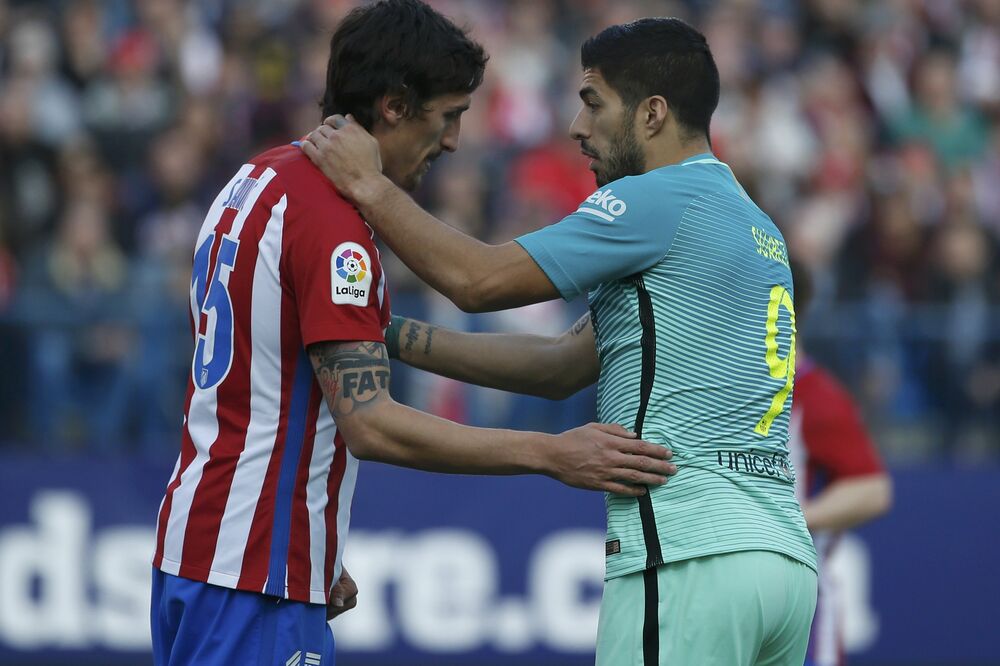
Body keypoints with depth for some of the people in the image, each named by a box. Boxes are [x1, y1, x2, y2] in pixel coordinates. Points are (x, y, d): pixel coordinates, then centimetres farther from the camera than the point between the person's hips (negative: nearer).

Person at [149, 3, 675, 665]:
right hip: (254, 578, -10)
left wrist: (318, 559, 23)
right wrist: (551, 455, -24)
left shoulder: (258, 181, 13)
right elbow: (370, 424, -24)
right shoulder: (330, 220, -18)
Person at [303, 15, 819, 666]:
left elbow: (479, 280, -10)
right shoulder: (756, 226, 23)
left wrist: (369, 185, 3)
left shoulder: (661, 199, -6)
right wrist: (402, 339, 21)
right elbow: (565, 365, 23)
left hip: (690, 557, -9)